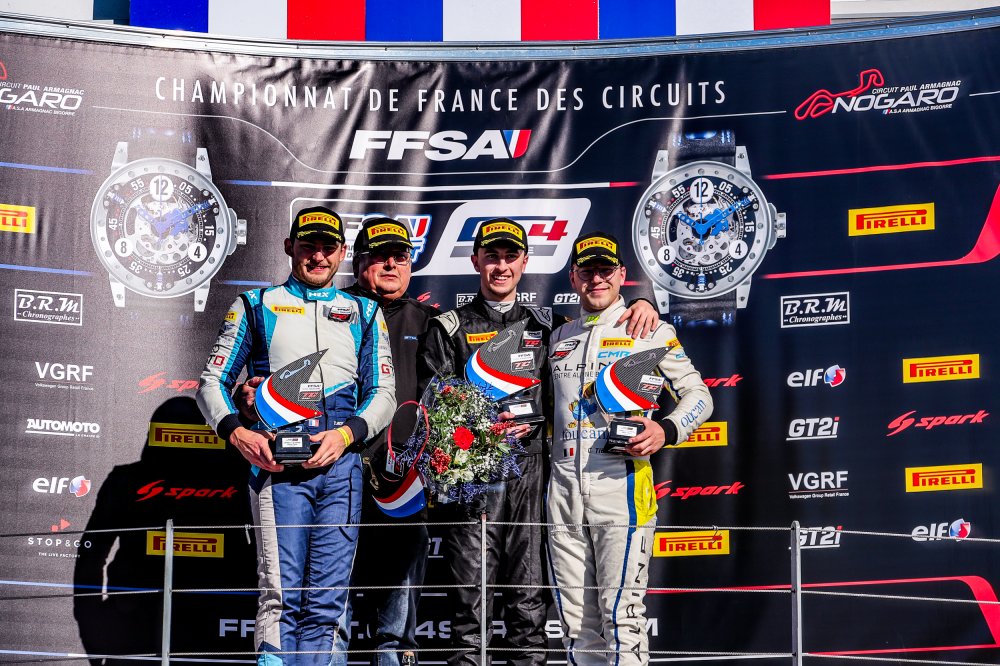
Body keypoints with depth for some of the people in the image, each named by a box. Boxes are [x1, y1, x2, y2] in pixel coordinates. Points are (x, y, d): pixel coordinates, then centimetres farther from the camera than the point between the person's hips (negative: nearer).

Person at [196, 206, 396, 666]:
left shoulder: (364, 313, 20)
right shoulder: (256, 306, 15)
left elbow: (383, 393, 15)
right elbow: (212, 382, 13)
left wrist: (347, 433, -5)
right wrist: (237, 432, -6)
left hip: (341, 463, 2)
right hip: (277, 461, -2)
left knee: (327, 600, -2)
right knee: (281, 593, -13)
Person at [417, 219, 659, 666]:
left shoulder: (545, 325, 18)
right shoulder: (449, 329, 10)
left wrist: (641, 306, 8)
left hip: (531, 471, 2)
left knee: (530, 603, 2)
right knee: (470, 599, -5)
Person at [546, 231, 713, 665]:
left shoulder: (651, 330, 3)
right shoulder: (560, 338, 19)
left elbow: (698, 395, 3)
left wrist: (665, 430, -15)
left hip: (621, 485, -5)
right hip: (563, 488, 5)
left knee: (621, 614, -11)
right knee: (575, 618, 7)